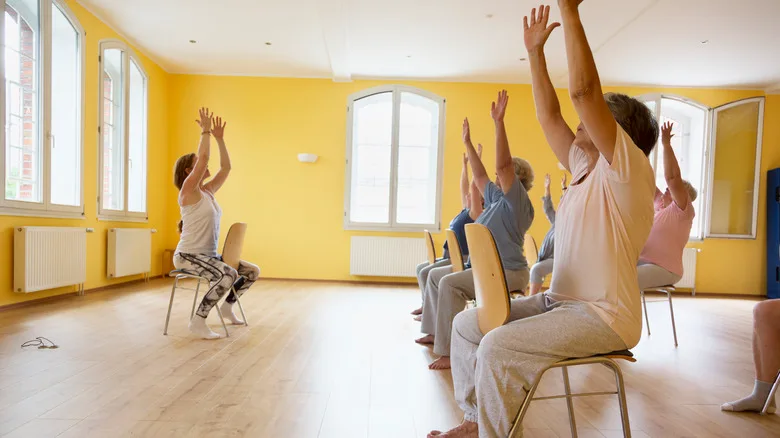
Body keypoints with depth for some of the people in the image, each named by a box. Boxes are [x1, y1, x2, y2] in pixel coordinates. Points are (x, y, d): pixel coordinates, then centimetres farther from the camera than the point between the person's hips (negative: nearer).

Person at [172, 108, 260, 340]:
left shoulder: (208, 191, 10)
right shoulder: (188, 191, -12)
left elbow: (226, 167, 11)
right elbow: (204, 157, -22)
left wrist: (219, 138, 10)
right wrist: (205, 130, -14)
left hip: (208, 255, 8)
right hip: (188, 256, -8)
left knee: (253, 271, 5)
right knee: (229, 275, -34)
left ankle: (227, 306, 23)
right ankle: (198, 321, -19)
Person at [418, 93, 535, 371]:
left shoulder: (518, 202, -12)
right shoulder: (497, 198, 14)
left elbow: (502, 165, -24)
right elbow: (480, 176, 21)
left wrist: (499, 122, -27)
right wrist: (468, 143, 24)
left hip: (507, 273, -10)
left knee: (450, 284, -30)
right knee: (435, 275, 14)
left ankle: (451, 353, -23)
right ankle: (436, 332, 22)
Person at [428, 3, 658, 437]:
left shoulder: (630, 171, -12)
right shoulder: (586, 167, 12)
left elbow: (585, 90, -22)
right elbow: (549, 114, 13)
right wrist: (536, 52, 14)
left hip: (604, 316, -8)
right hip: (560, 301, 9)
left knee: (498, 347, -27)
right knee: (468, 323, 3)